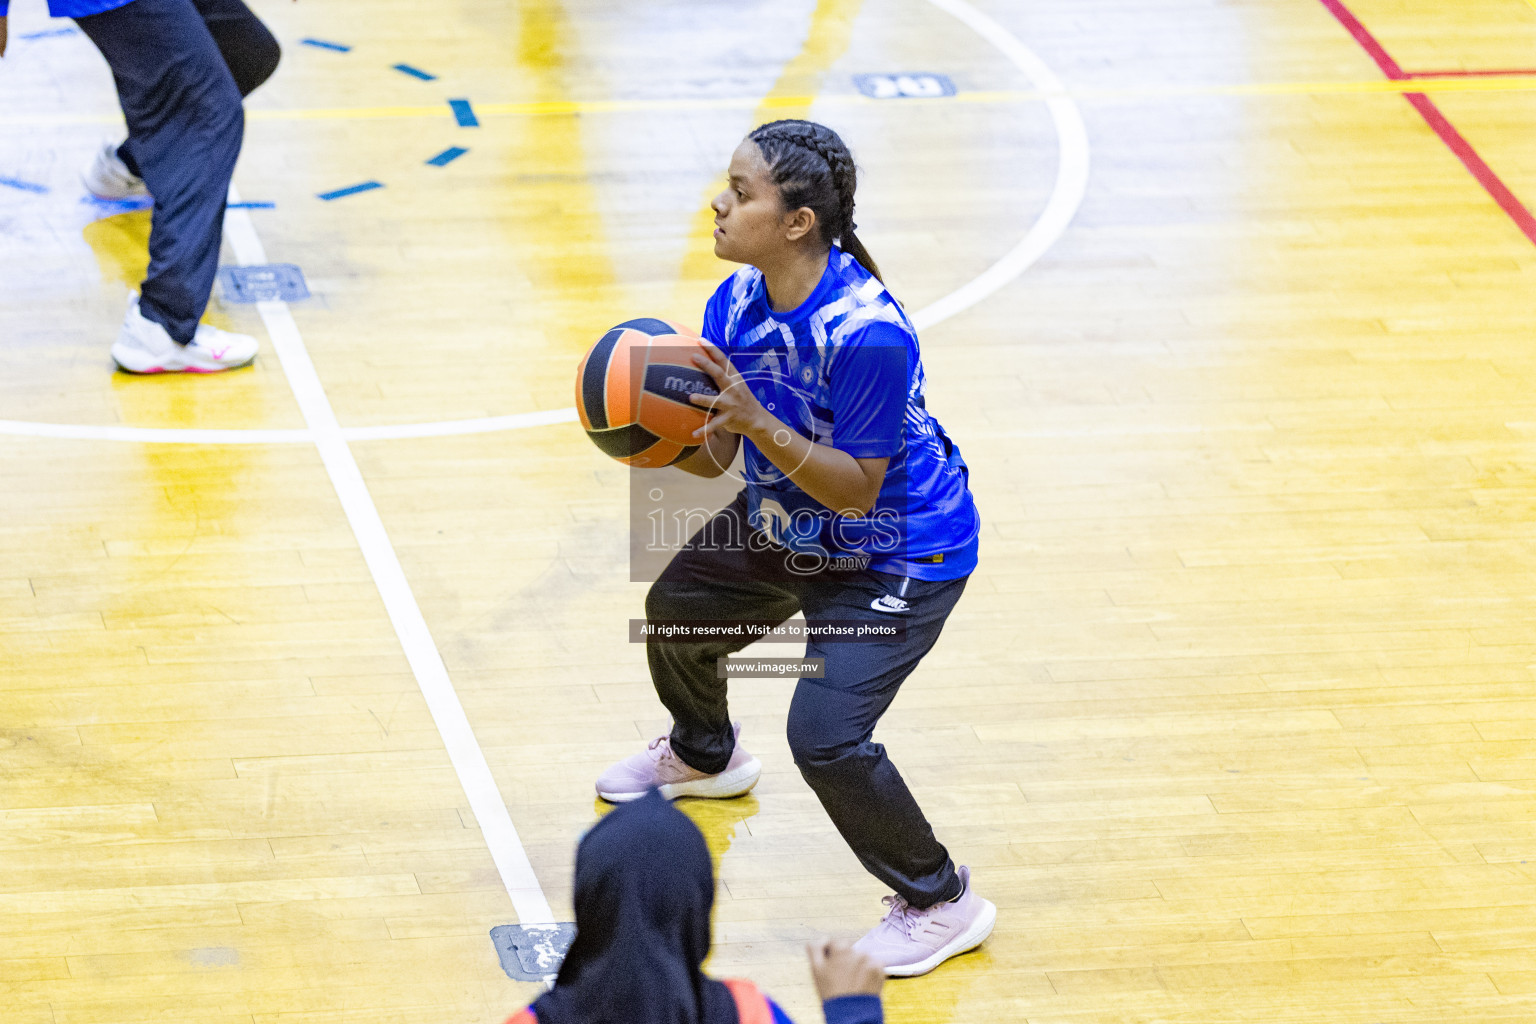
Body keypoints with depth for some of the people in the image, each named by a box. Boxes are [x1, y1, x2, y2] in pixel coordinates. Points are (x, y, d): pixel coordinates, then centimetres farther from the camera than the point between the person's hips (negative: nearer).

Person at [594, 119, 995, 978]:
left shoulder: (869, 336, -37)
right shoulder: (736, 302, -13)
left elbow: (857, 488, -31)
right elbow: (713, 455, -9)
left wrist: (759, 423, -41)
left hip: (897, 554, -9)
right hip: (790, 524, 9)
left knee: (826, 734, -18)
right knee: (677, 610, 25)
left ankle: (942, 904, 5)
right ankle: (705, 755, 60)